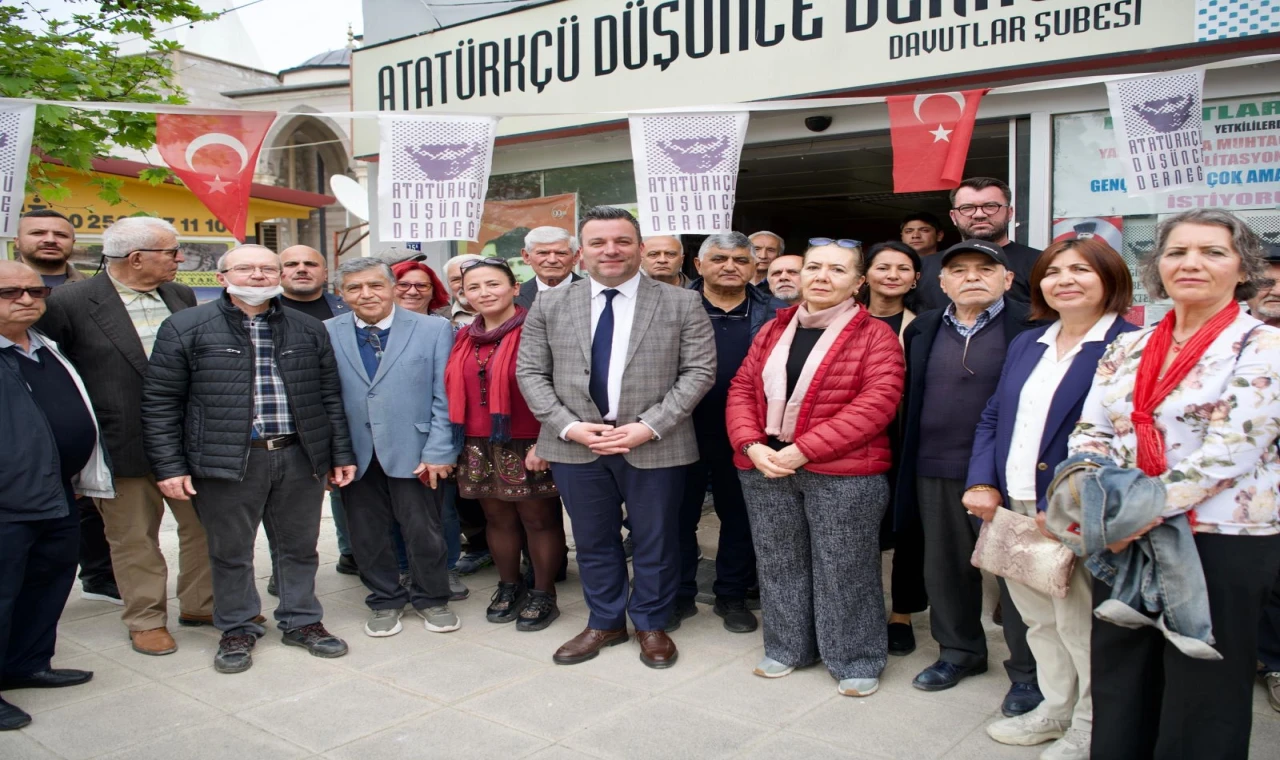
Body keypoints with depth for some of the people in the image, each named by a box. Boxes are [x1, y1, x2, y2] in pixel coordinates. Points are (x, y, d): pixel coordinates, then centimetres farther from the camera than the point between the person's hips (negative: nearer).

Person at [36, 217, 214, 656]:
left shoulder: (181, 297, 6)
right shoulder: (70, 303, -9)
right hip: (125, 447, -4)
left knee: (205, 525, 12)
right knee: (134, 538, 10)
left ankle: (200, 604, 30)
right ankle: (146, 620, 26)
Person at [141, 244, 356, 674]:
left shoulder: (309, 330, 9)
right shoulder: (186, 328, -1)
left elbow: (330, 397, 12)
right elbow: (160, 403, -2)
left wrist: (340, 453, 8)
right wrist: (169, 466, -6)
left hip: (300, 457, 3)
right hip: (226, 461, -2)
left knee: (300, 547, 13)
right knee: (230, 552, 9)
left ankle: (302, 621, 29)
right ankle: (238, 629, 27)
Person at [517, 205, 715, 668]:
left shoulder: (682, 304, -2)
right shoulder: (549, 306, 5)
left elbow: (699, 371, -6)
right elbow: (530, 373, 4)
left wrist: (649, 426, -16)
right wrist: (569, 426, -11)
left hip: (655, 447, -2)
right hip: (575, 445, 2)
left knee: (654, 542, 10)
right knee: (593, 541, 15)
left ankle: (651, 625, 31)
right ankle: (604, 622, 34)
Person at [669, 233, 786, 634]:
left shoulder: (773, 313, 2)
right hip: (684, 431, 0)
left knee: (739, 517, 12)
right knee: (680, 515, 9)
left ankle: (732, 596, 28)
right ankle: (679, 596, 24)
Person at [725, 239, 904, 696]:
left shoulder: (875, 336, -4)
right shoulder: (773, 330, 11)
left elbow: (877, 402, -15)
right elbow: (742, 389, 10)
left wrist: (803, 450, -19)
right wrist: (752, 445, -9)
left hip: (842, 474, -5)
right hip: (765, 467, 5)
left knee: (844, 571, 5)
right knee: (779, 564, 15)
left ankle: (855, 661, 23)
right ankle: (787, 648, 32)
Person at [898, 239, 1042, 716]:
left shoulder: (1030, 328, -6)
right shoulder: (923, 330, 10)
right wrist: (910, 464, 8)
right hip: (936, 472, 5)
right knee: (945, 568, 16)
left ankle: (1028, 671, 21)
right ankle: (959, 650, 35)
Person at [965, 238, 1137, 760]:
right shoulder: (1025, 345, 13)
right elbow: (992, 418, 13)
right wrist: (982, 483, -1)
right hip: (1015, 509, 7)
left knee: (1079, 623, 6)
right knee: (1038, 618, 19)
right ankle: (1056, 708, 37)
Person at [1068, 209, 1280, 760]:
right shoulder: (1128, 348, 9)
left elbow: (1226, 453, -17)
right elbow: (1091, 432, 6)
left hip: (1219, 543, -5)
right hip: (1122, 542, 5)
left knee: (1201, 700, 8)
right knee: (1119, 689, 15)